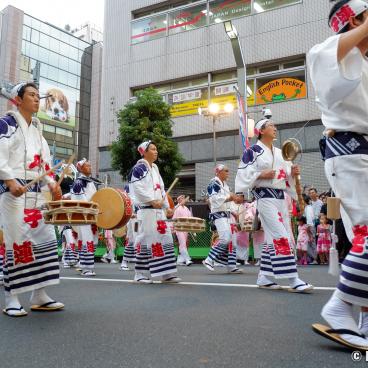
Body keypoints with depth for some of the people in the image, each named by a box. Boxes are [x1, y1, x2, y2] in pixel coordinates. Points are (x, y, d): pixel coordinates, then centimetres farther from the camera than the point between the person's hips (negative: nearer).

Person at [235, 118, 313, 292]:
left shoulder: (280, 152, 20)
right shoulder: (253, 151, -2)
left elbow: (286, 176, 22)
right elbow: (243, 174, -8)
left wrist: (293, 172, 1)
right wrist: (261, 174, -18)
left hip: (280, 196, 8)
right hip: (264, 196, -8)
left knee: (274, 238, 8)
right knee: (281, 237, -14)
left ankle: (264, 277, 17)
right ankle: (293, 280, -12)